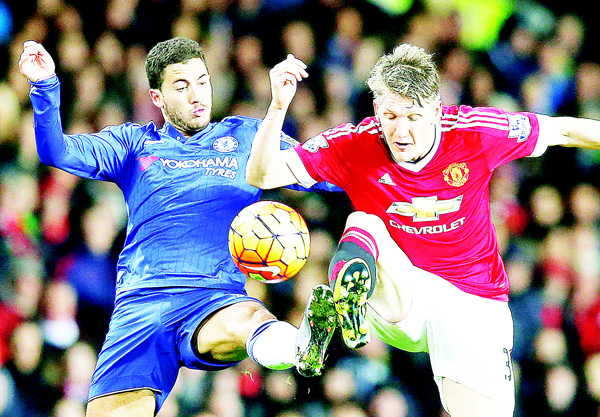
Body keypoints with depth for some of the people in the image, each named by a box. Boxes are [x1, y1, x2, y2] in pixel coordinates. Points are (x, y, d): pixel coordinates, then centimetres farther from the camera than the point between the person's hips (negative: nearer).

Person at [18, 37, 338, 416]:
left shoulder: (245, 136, 22)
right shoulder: (134, 144, 22)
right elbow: (57, 152, 9)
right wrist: (45, 87, -7)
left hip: (219, 297, -2)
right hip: (141, 301, 3)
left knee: (248, 320, -41)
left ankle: (302, 346, -71)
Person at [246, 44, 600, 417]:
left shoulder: (474, 133, -11)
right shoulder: (354, 145, -10)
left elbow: (564, 131, 1)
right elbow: (262, 175, -16)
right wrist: (278, 106, -30)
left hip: (474, 301, 0)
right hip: (394, 299, 0)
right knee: (363, 224, -32)